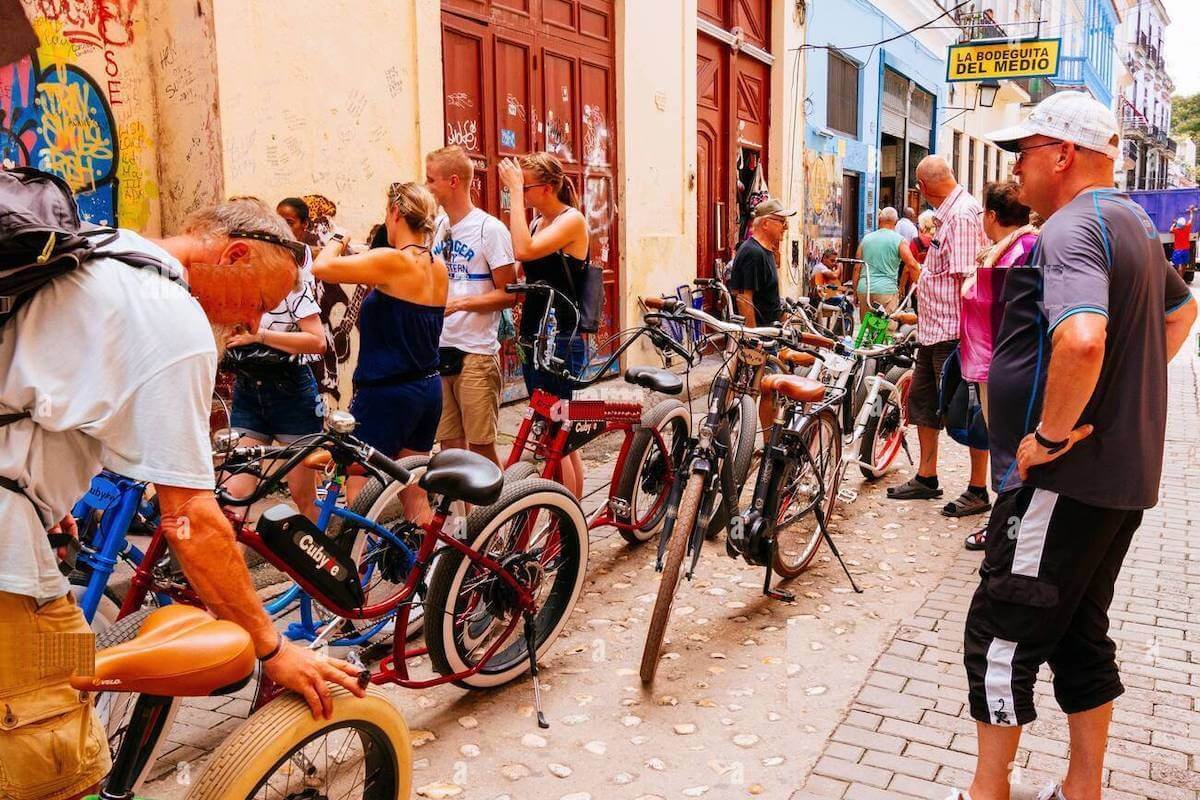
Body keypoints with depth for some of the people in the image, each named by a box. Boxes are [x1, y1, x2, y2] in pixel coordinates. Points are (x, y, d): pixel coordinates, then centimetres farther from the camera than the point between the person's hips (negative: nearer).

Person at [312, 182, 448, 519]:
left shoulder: (393, 261, -18)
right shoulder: (438, 266, 5)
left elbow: (321, 267, -20)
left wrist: (336, 240, -1)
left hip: (387, 393, -8)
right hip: (429, 389, 8)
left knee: (359, 500, 3)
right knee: (415, 494, 16)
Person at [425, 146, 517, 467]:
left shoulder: (489, 228, -7)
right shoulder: (437, 226, 13)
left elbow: (509, 294, -10)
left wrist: (462, 302, -20)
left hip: (476, 352, -6)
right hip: (440, 350, 6)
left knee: (481, 446, -3)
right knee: (449, 445, 11)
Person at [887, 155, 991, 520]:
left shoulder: (962, 214, -17)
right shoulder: (948, 213, 14)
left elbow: (967, 277, -22)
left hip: (954, 331, -11)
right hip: (934, 329, 11)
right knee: (921, 398, 17)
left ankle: (978, 491, 9)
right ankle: (926, 477, 29)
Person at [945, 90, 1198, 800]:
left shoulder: (1070, 229, -18)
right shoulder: (1134, 222, 14)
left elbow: (1080, 339, -38)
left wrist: (1050, 434, -24)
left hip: (1065, 478, -10)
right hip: (1123, 474, 10)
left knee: (1001, 638, 1)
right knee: (1081, 633, 18)